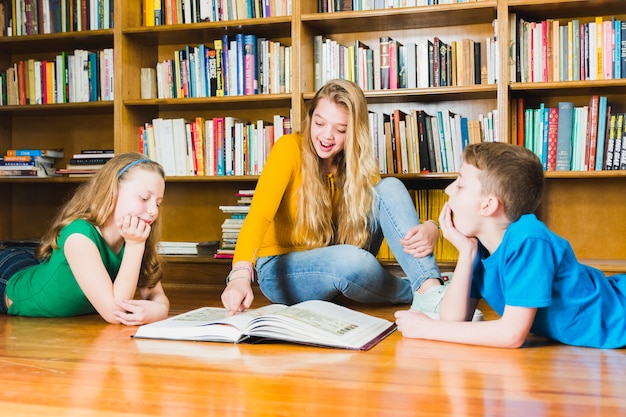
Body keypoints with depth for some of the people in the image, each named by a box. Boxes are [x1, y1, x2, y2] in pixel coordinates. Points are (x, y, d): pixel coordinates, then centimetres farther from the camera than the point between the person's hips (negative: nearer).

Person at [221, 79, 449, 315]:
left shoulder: (359, 164, -2)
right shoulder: (290, 148, -17)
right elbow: (260, 213, -30)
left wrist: (429, 229, -33)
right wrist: (241, 274, -47)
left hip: (337, 263, 5)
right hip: (282, 269, -4)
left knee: (390, 187, -15)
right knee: (352, 260, -37)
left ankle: (431, 288, -25)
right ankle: (417, 294, -9)